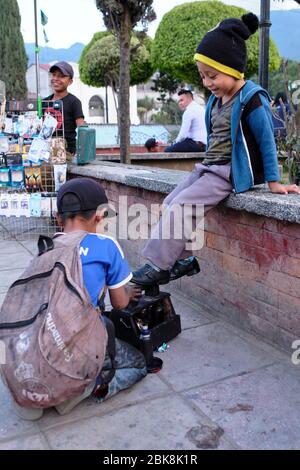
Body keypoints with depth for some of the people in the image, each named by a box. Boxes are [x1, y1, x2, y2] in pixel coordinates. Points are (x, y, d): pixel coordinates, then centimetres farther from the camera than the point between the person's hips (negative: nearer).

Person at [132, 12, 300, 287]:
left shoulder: (251, 99, -14)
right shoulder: (217, 99, 10)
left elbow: (266, 140, -10)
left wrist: (273, 181, -8)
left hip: (230, 173, -9)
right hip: (209, 168, 9)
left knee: (180, 206, -20)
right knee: (171, 202, 1)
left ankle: (160, 265, -11)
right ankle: (184, 259, 6)